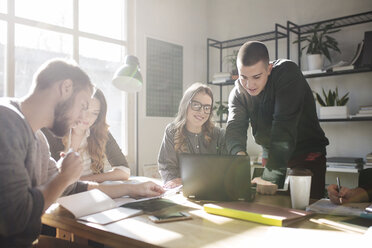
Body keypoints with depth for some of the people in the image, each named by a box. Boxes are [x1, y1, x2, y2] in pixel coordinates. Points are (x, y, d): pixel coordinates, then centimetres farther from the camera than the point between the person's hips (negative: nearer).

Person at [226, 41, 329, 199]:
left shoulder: (287, 72, -23)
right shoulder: (238, 92, -6)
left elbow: (284, 126, -32)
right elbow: (234, 127, -19)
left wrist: (270, 177, -38)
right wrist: (239, 154, -42)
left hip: (306, 154, -4)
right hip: (271, 156, 4)